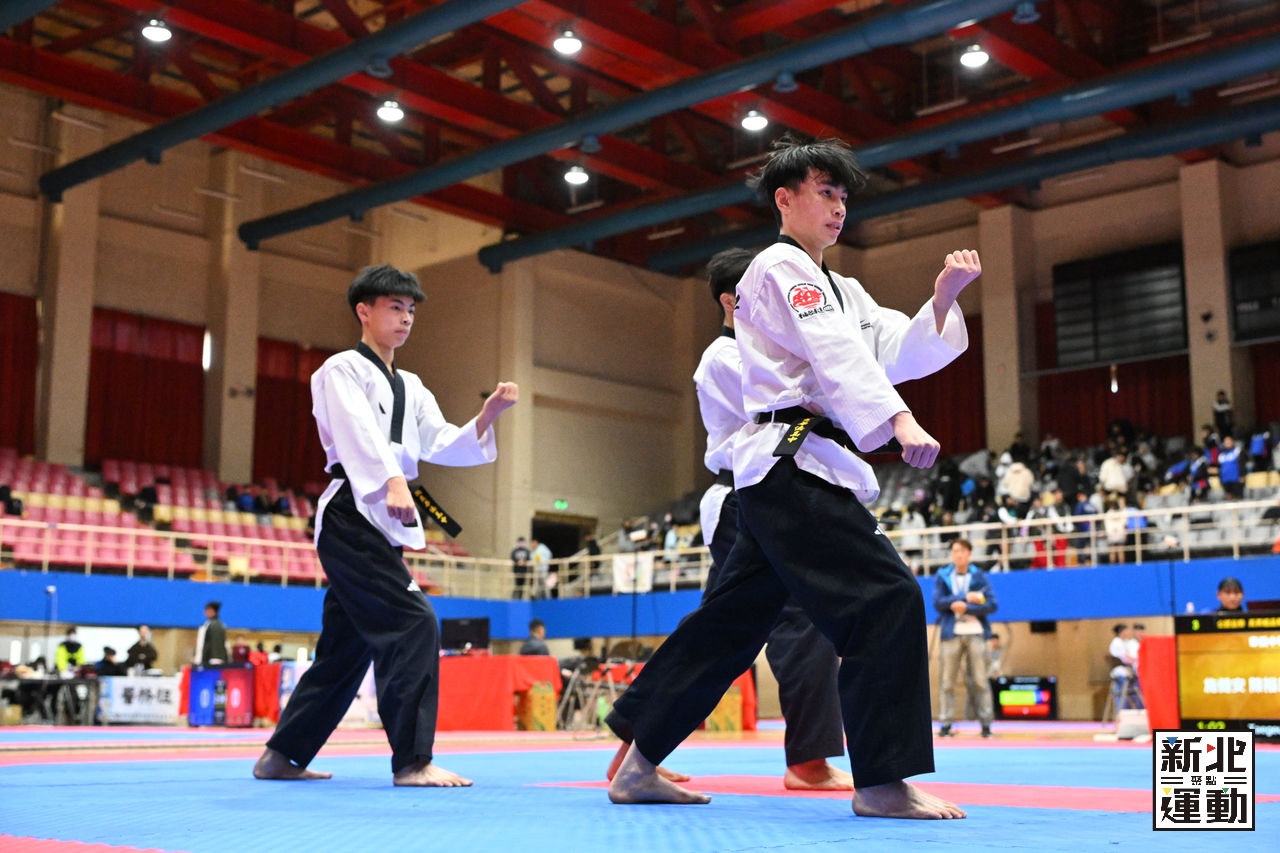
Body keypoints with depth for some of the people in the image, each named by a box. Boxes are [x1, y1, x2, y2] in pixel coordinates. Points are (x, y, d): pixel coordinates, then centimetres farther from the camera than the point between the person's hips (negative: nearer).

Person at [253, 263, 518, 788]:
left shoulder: (410, 388, 22)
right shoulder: (343, 371, -2)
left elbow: (444, 446, 12)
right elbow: (359, 430, -20)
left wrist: (490, 412, -5)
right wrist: (392, 483, -37)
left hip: (380, 526, 9)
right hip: (350, 515, -9)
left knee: (347, 646, 12)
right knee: (412, 623, -19)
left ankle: (283, 756, 23)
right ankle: (412, 760, -16)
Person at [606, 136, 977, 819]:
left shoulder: (839, 289, 27)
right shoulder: (781, 267, -2)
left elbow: (898, 351, 15)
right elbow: (836, 354, -17)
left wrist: (945, 295, 0)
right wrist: (900, 421, -28)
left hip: (780, 475, 10)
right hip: (793, 462, -10)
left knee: (731, 621, 11)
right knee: (887, 600, -15)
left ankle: (637, 767, 18)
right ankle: (882, 782, -10)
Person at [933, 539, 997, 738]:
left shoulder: (980, 576, 7)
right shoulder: (942, 576, 8)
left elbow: (992, 604, -3)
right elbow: (938, 603, -6)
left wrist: (966, 608, -13)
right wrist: (966, 597, -11)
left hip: (976, 633, 0)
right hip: (951, 634, 1)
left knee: (980, 681, -3)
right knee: (948, 682, -1)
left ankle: (986, 723, 1)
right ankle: (946, 723, 3)